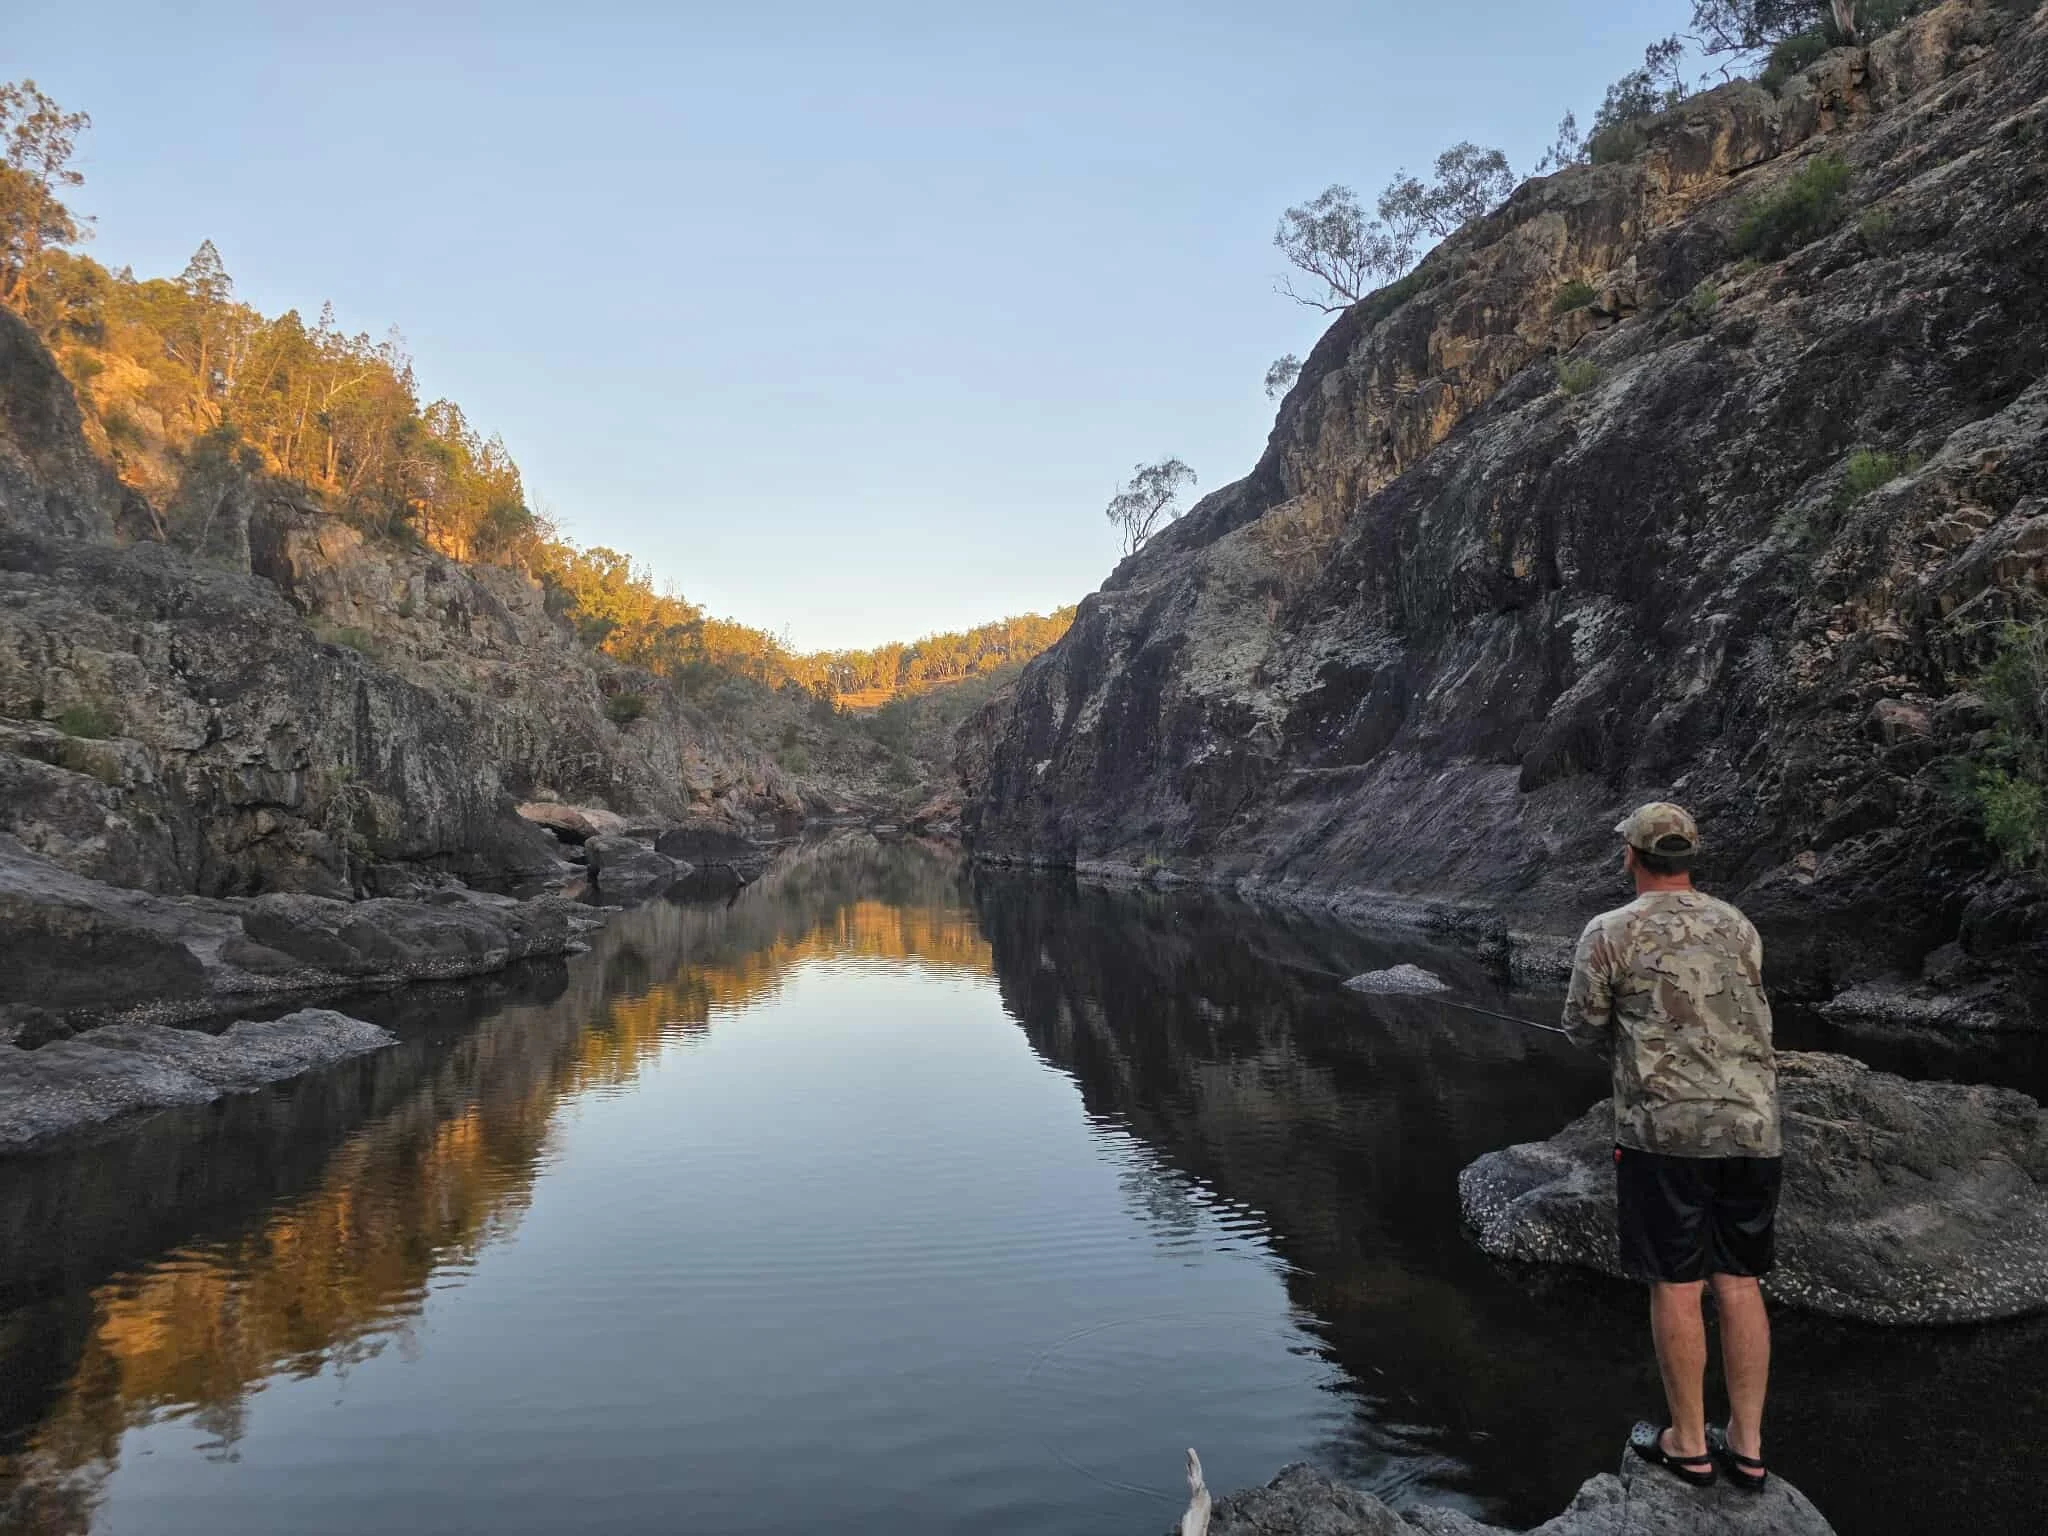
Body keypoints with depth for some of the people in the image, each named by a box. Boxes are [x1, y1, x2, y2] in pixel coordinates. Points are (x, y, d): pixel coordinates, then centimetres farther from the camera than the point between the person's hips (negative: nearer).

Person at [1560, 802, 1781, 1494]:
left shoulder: (1610, 932, -5)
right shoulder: (1739, 928, 8)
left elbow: (1584, 1025, 2)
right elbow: (1745, 1017, 16)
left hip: (1666, 1127, -5)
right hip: (1752, 1125, 5)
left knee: (1676, 1286, 6)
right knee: (1739, 1282, 13)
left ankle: (1688, 1444, 18)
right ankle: (1747, 1445, 22)